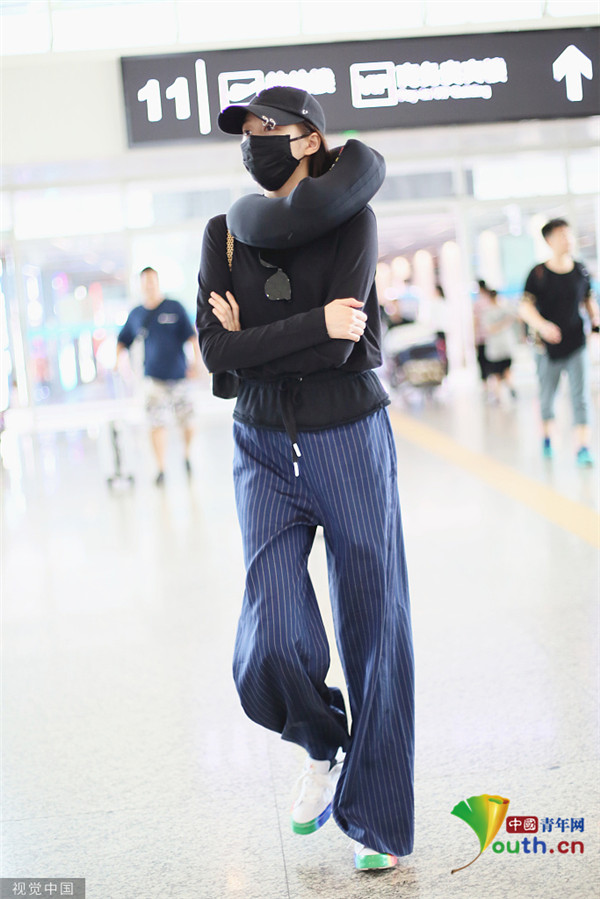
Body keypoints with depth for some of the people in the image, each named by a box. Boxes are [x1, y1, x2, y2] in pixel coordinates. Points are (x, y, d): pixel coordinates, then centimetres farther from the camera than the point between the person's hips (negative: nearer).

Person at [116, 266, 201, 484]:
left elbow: (192, 336, -2)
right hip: (154, 378, 1)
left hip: (178, 376, -1)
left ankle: (186, 456, 31)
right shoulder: (136, 314, 9)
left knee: (188, 424, 4)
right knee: (157, 424, -9)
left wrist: (196, 360, -13)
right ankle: (161, 469, -1)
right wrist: (118, 358, 0)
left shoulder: (174, 308, 2)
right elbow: (123, 341, 17)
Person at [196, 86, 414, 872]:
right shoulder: (223, 233, 4)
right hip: (265, 451, 3)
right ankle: (323, 748, 27)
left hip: (350, 442, -2)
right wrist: (313, 325, -16)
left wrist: (252, 342, -9)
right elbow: (216, 351, -8)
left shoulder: (352, 219, -7)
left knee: (374, 630, 6)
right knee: (274, 643, -8)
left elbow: (343, 347, -17)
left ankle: (377, 821, 23)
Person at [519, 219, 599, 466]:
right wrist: (542, 325, -30)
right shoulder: (539, 273, -8)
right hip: (548, 346, -1)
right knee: (546, 396, 12)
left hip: (576, 344, 1)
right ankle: (546, 438, 36)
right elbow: (525, 307, -13)